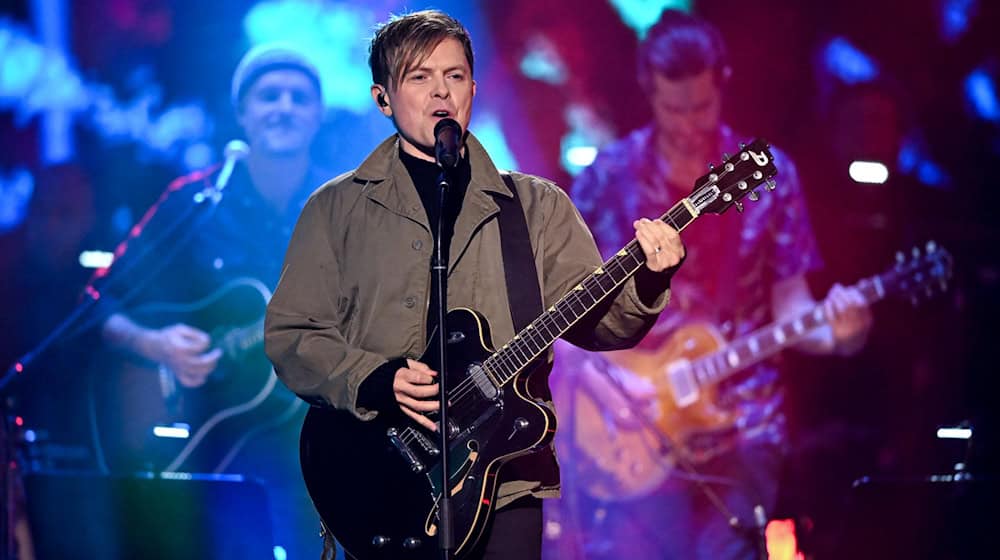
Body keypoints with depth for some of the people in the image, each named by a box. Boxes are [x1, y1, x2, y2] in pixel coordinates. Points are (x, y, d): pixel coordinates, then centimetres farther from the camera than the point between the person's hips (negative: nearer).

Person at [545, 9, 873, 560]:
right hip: (625, 439, -1)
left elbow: (788, 304, 3)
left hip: (737, 430, 1)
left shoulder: (769, 177, 3)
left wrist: (833, 333, -18)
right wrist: (598, 379, -13)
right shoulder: (607, 177, 0)